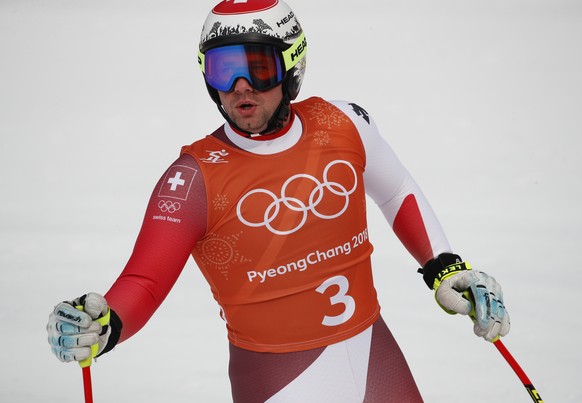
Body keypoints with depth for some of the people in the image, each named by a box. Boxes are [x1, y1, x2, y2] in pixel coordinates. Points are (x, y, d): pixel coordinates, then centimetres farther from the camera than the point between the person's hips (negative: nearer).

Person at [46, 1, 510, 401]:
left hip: (374, 354, 4)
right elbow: (144, 283, -19)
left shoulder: (341, 125, -4)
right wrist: (105, 326, -38)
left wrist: (446, 268, 8)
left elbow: (399, 194, 14)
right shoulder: (195, 178, -14)